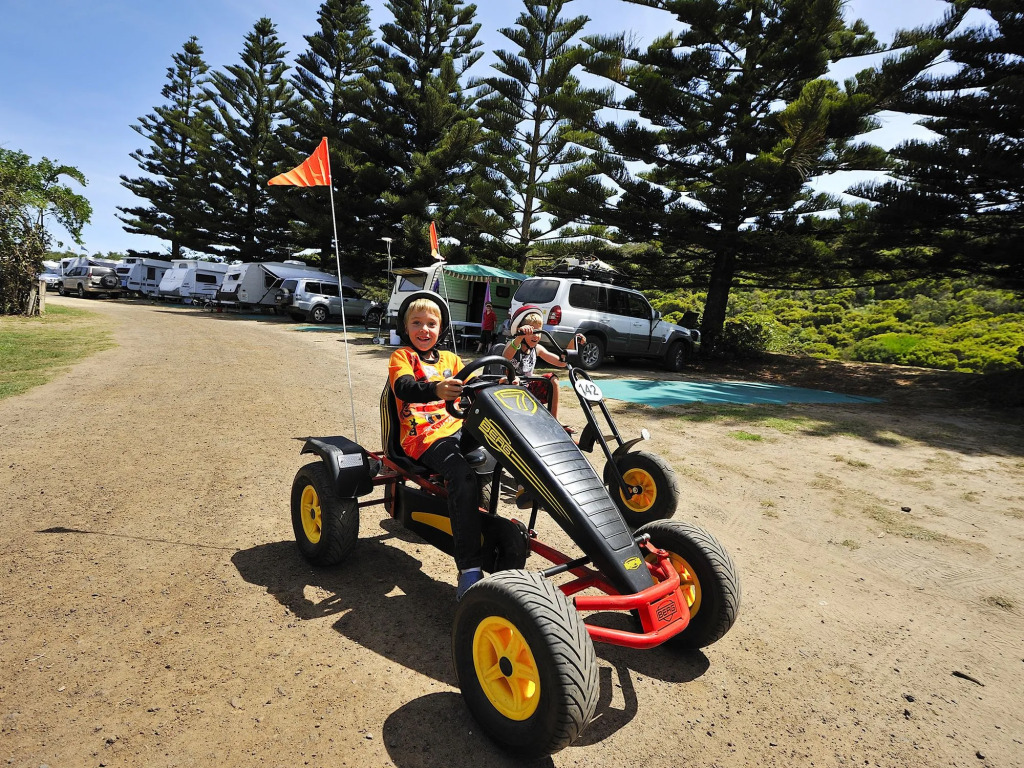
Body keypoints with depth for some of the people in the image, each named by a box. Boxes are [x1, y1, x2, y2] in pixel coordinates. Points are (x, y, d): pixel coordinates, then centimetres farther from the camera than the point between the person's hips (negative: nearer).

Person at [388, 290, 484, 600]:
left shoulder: (451, 359, 21)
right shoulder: (402, 356, 4)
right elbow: (403, 387, -17)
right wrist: (436, 390, -39)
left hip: (456, 429, 5)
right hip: (423, 437, -5)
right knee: (463, 477, -32)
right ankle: (469, 569, -31)